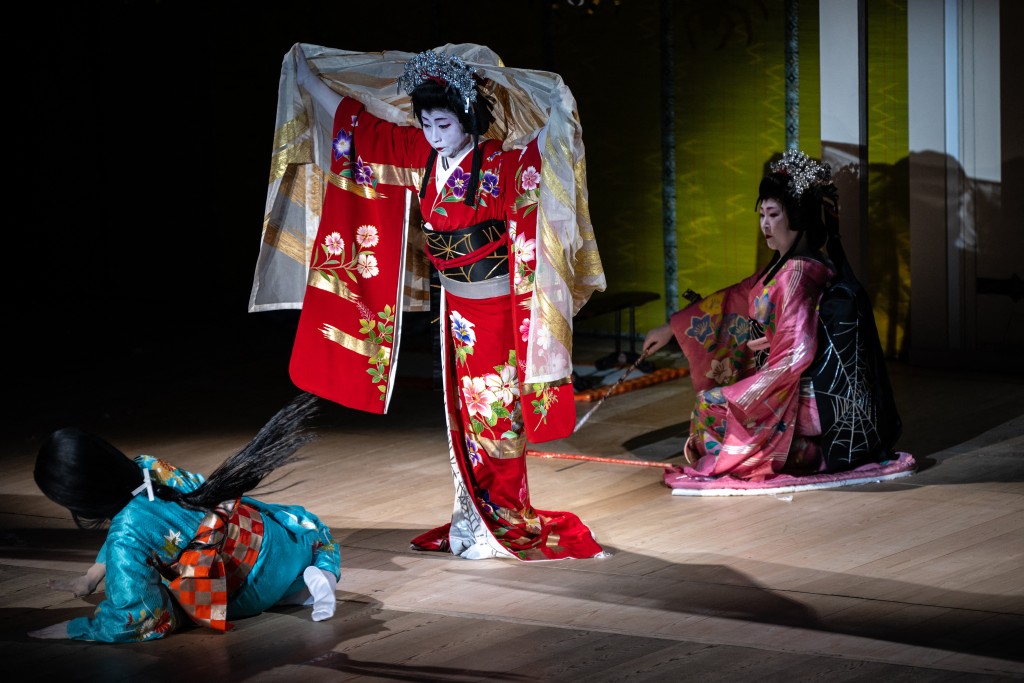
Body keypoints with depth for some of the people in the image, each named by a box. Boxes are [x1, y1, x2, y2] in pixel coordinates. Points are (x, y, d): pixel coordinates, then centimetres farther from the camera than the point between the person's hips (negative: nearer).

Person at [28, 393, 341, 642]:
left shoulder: (125, 540, -31)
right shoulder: (147, 466, -9)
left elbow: (129, 620, -31)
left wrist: (68, 629, -18)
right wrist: (91, 577, 17)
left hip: (251, 590, -6)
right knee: (310, 529, 42)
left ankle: (304, 591, 5)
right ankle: (323, 576, 9)